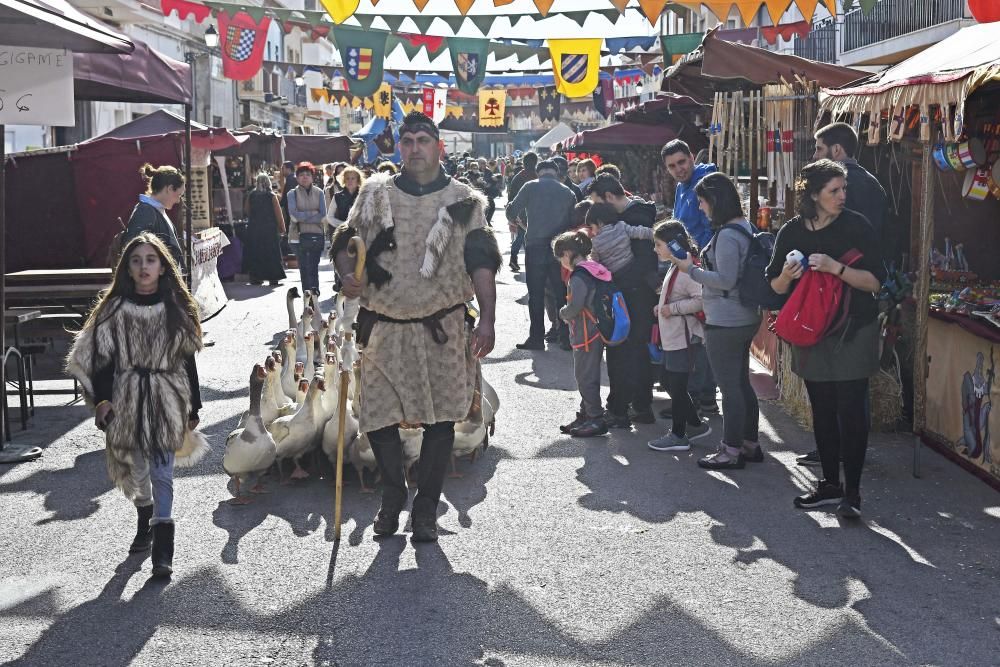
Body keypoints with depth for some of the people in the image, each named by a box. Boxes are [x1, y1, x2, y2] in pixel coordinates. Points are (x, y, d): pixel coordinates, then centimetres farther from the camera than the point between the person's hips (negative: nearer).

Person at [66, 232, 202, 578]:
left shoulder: (177, 309, 1)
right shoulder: (115, 309, -1)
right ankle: (145, 519, 39)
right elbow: (100, 358, -2)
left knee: (161, 470, -7)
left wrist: (194, 406, 7)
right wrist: (101, 399, -13)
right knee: (133, 466, 13)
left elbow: (188, 361, 5)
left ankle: (163, 548, -8)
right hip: (127, 398, 1)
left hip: (167, 398, -1)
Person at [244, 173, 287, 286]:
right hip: (270, 229, -3)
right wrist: (282, 228, 3)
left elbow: (248, 213, 9)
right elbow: (278, 213, -5)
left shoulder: (250, 196, 1)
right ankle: (273, 279, 3)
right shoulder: (271, 196, -8)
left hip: (254, 229, 3)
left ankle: (255, 277, 9)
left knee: (255, 253, 9)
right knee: (272, 254, 4)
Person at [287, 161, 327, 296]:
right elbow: (294, 215, -9)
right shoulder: (293, 194, 4)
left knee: (313, 268, -2)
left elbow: (323, 216, -4)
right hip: (299, 235, 0)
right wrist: (313, 213, -10)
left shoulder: (319, 193, 6)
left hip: (317, 235, 0)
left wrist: (302, 217, -9)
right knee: (304, 268, 1)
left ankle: (314, 294, 1)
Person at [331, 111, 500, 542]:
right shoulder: (375, 194, 7)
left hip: (444, 328, -1)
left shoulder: (462, 202, 1)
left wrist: (487, 321, -17)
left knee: (440, 419, 1)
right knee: (379, 418, 3)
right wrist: (348, 275, -10)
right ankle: (393, 495, 27)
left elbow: (481, 264, -5)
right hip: (387, 328, 2)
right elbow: (344, 243, 13)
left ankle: (426, 508, 16)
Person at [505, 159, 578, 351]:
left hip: (535, 247, -2)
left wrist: (514, 221, 20)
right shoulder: (567, 192, 4)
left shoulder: (531, 187, -2)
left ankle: (536, 338, 6)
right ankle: (566, 338, 8)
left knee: (536, 295, 5)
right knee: (563, 294, 9)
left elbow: (512, 211, -1)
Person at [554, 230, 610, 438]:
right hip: (594, 332, 10)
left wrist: (563, 313, -5)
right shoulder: (594, 270, 10)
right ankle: (585, 416, 26)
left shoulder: (579, 276, -19)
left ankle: (596, 420, 3)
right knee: (584, 376, 17)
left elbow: (575, 306, -25)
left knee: (586, 377, -2)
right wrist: (567, 314, 11)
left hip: (586, 334, -10)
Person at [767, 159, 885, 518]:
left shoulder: (855, 226, -8)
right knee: (822, 411, 12)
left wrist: (835, 267, -25)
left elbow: (875, 280, -12)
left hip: (852, 333, -4)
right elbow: (777, 286, 9)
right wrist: (787, 276, -14)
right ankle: (830, 484, 23)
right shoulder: (791, 232, 2)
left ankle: (852, 492, 0)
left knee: (851, 411, -5)